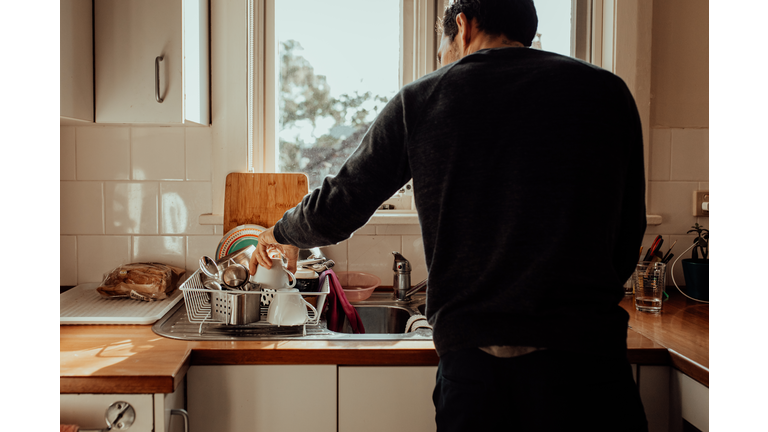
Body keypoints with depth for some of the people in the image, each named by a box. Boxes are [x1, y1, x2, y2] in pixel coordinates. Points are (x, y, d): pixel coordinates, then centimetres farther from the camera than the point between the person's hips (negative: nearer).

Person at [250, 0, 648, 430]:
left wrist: (282, 233, 31)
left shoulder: (420, 100, 4)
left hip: (468, 356, 1)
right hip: (584, 355, 0)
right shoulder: (606, 92, 4)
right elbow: (627, 238, 6)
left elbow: (338, 209, 10)